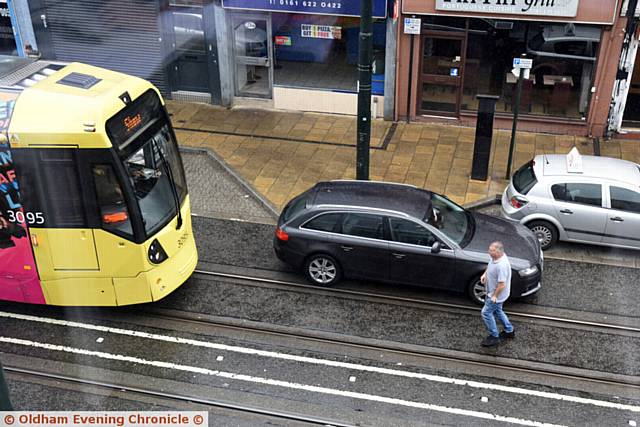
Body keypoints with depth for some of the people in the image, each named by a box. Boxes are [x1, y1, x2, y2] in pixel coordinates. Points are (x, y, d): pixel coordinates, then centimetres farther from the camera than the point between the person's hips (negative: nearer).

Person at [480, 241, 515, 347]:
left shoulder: (501, 266, -37)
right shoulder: (495, 257, -8)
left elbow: (502, 284, -31)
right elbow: (490, 266, 16)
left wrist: (494, 296, -19)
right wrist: (485, 274, 2)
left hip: (497, 295, -9)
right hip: (492, 291, 9)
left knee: (486, 313, 3)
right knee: (497, 311, 25)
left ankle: (494, 337, 18)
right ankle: (509, 331, 42)